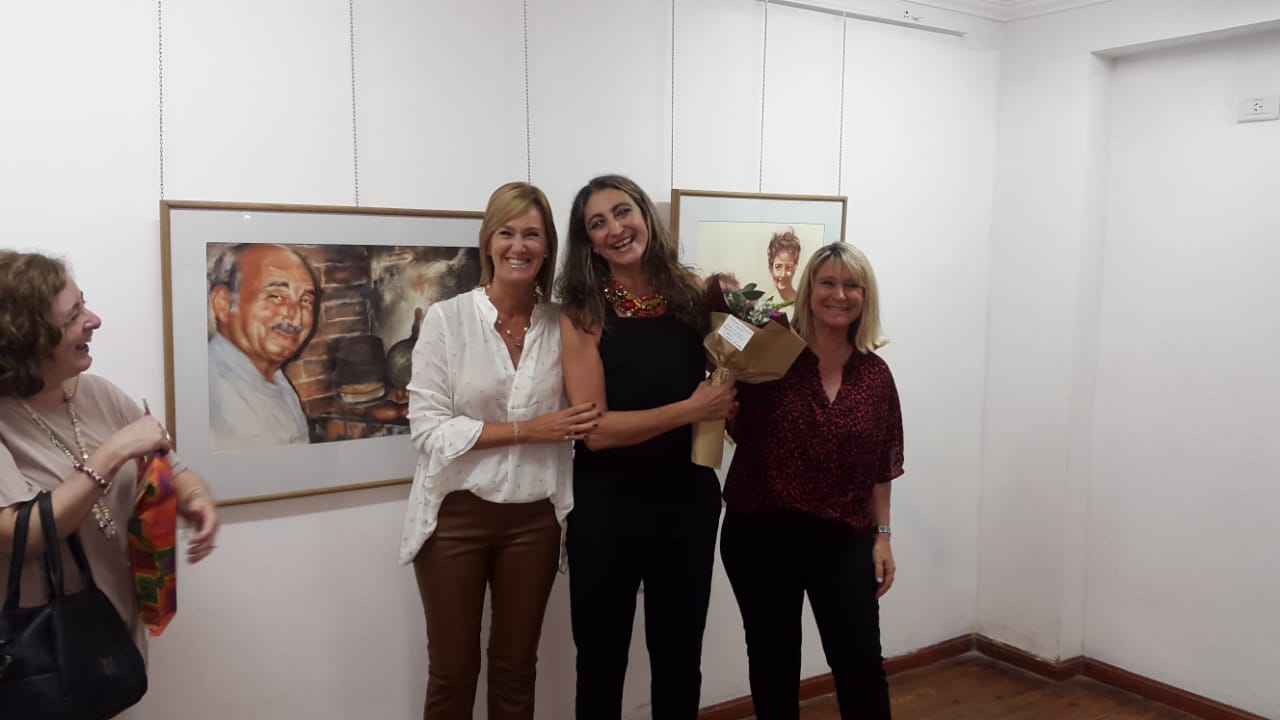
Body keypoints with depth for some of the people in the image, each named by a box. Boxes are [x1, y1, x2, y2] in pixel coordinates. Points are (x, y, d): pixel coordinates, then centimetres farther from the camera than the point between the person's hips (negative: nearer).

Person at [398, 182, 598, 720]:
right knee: (452, 671, 11)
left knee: (515, 668, 16)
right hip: (456, 514, -2)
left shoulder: (563, 324, -1)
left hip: (533, 517, 2)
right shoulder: (447, 318, -9)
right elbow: (427, 427, -13)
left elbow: (585, 416, 5)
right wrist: (527, 429, -17)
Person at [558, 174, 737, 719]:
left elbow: (731, 373, 12)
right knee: (601, 661, 15)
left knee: (680, 659, 20)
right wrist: (690, 409, -22)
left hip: (689, 500, 3)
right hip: (608, 507, -2)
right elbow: (595, 429, -17)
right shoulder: (583, 312, -10)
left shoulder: (692, 291, -2)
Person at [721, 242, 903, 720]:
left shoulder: (875, 374, 3)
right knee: (774, 664, 13)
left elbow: (880, 465, 10)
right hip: (761, 534, -2)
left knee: (862, 666, 7)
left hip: (844, 540, 2)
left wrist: (881, 535, 8)